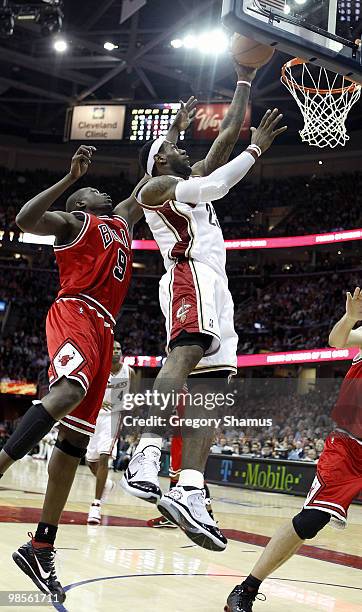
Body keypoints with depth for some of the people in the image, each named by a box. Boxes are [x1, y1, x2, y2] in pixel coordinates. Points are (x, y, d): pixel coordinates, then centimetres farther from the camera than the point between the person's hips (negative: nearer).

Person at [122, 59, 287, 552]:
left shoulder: (191, 179, 33)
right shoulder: (156, 186, 9)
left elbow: (228, 132, 34)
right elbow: (211, 187, -7)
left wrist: (245, 81, 34)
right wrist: (256, 150, 4)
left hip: (215, 285, 8)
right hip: (190, 275, -8)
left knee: (207, 386, -7)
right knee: (188, 352, -33)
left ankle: (190, 493, -17)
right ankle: (146, 457, -47)